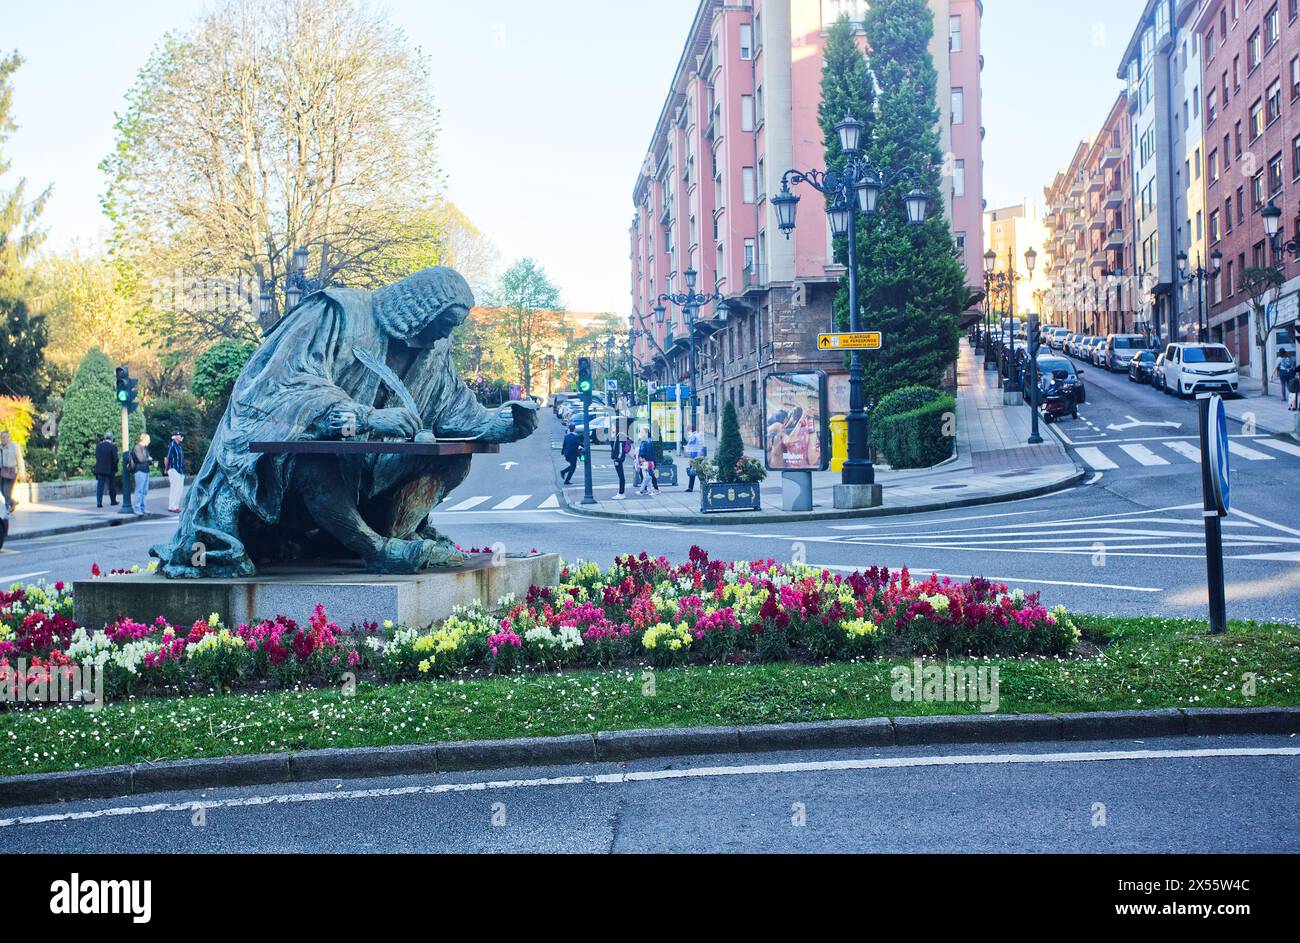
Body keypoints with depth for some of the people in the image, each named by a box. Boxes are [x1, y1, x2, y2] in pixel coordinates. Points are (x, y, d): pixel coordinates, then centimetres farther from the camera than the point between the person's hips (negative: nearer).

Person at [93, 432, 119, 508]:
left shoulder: (98, 446, 1)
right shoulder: (113, 447, -11)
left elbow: (96, 457, 6)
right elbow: (115, 459, -13)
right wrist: (115, 470, -2)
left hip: (99, 469, 2)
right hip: (110, 469, -2)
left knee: (100, 486, 2)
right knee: (112, 486, 13)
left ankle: (99, 502, -9)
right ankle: (113, 501, 23)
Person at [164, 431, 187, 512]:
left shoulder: (179, 446, 16)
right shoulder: (172, 446, -11)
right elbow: (167, 458, -12)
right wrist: (166, 469, -6)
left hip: (180, 471, 9)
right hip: (174, 470, -9)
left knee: (180, 489, 10)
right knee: (174, 489, -8)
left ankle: (176, 506, 16)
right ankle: (172, 507, -4)